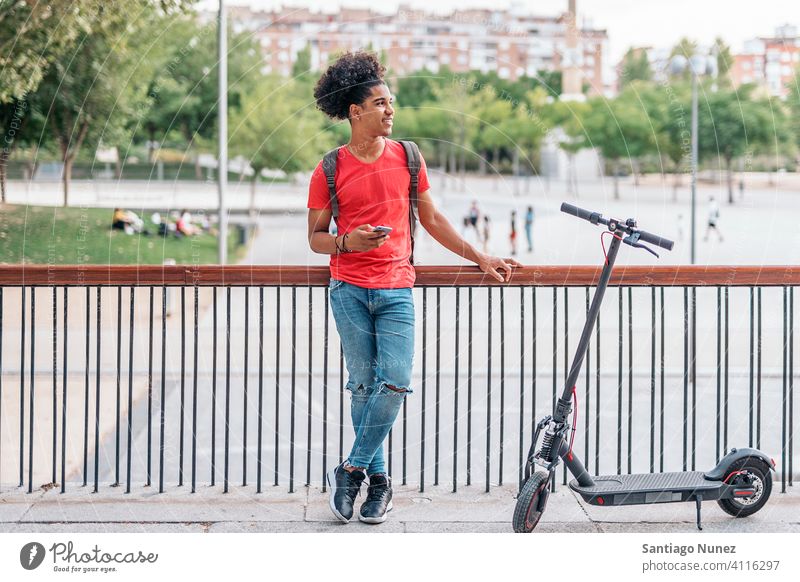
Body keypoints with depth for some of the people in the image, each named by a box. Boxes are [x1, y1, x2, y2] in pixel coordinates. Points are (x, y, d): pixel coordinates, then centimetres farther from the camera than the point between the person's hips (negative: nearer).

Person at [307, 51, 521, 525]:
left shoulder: (407, 158, 8)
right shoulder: (330, 170, 1)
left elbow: (432, 219, 16)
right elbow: (315, 237, 7)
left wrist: (481, 259, 15)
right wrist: (347, 242, -14)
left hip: (396, 290, 1)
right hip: (349, 289, -1)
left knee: (395, 382, -13)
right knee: (364, 385, 0)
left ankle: (352, 470, 1)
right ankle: (378, 480, 12)